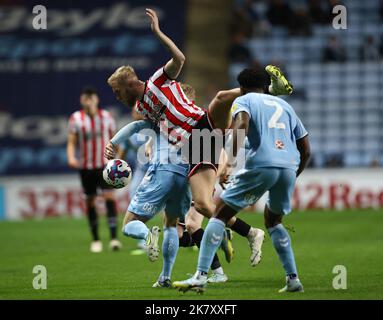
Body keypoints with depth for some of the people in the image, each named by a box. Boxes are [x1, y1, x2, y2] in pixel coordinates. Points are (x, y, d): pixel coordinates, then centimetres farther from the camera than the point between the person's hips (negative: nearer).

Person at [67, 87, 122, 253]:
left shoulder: (106, 116, 2)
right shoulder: (75, 119, -1)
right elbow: (71, 142, -2)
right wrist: (71, 157, -20)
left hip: (105, 164, 0)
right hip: (86, 166, 0)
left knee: (109, 196, -15)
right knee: (90, 201, 5)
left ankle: (114, 238, -17)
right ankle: (95, 240, 17)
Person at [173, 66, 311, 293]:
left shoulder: (243, 100, 12)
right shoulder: (284, 105, 27)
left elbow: (242, 123, -14)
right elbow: (305, 150, 24)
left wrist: (232, 157, -15)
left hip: (261, 166, -5)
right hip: (289, 167, 5)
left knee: (221, 214, 4)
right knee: (273, 221, 27)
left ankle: (200, 276, -7)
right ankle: (293, 279, 18)